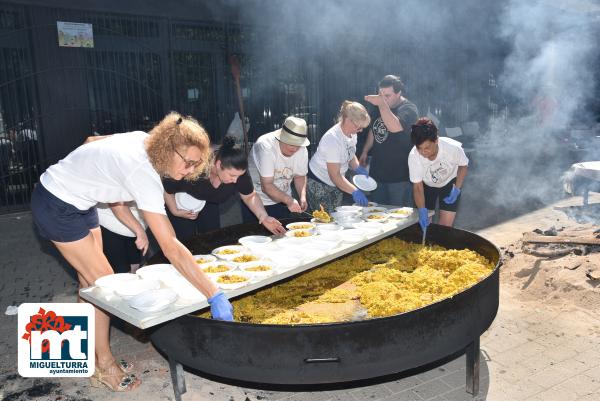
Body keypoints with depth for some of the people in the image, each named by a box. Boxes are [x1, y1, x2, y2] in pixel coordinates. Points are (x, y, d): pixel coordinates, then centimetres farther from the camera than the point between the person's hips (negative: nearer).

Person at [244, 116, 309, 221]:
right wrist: (289, 200, -40)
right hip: (257, 202, -5)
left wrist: (303, 197, -12)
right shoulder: (266, 146, -26)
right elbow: (267, 186, -29)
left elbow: (300, 176, 5)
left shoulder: (302, 150, -10)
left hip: (282, 200, 5)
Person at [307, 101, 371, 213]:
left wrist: (357, 167, -6)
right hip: (319, 183, -8)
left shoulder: (351, 133, -5)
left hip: (336, 183, 8)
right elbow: (335, 175, -28)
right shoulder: (333, 139, -30)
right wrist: (354, 191, -33)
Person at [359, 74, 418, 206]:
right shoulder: (380, 107, 10)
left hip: (399, 175, -7)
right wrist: (365, 152, 21)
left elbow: (394, 127, -34)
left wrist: (382, 105, -35)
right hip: (377, 170, 7)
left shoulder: (408, 109, -14)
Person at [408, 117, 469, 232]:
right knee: (424, 224, 1)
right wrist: (422, 211, -35)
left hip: (449, 183, 0)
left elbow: (463, 165, -11)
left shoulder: (453, 147, -35)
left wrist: (457, 189, -19)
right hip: (427, 185, 1)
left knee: (445, 226, -6)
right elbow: (417, 186, -24)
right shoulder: (413, 156, -33)